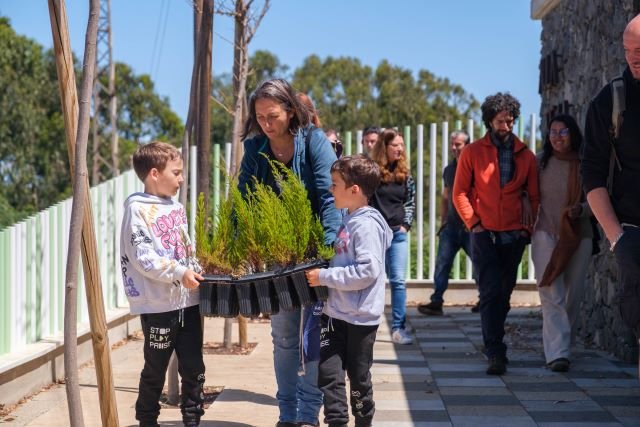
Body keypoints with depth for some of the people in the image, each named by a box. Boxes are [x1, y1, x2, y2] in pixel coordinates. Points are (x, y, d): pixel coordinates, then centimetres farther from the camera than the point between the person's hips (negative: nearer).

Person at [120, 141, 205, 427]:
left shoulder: (176, 208, 13)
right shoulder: (137, 208, -10)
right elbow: (143, 256, -19)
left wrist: (199, 270, 6)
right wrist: (179, 272, -24)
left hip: (187, 300, 7)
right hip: (158, 304, -7)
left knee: (193, 368, 10)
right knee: (155, 370, 6)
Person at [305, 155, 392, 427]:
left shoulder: (366, 225, -17)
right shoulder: (347, 221, 11)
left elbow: (368, 271, -26)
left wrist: (325, 276, -22)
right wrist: (322, 276, 11)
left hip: (360, 316, -7)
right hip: (335, 312, 8)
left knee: (358, 377, 7)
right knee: (328, 373, 2)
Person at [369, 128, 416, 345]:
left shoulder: (404, 174, 7)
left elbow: (411, 202, 14)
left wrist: (405, 225, 5)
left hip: (398, 233, 3)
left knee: (398, 281, -1)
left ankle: (398, 328, 1)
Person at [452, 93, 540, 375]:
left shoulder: (525, 155, 8)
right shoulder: (473, 153, 2)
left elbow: (534, 196, 10)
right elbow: (460, 193, 2)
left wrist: (530, 228, 0)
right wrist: (473, 222, -8)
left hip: (514, 236, 3)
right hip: (484, 234, -3)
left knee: (503, 294, 10)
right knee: (491, 294, -10)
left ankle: (494, 344, 25)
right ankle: (496, 353, -12)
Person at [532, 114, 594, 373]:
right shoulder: (540, 162, 3)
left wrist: (580, 210, -16)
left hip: (578, 237, 2)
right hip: (546, 235, -2)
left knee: (573, 296, 8)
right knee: (552, 296, -12)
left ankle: (564, 346, 26)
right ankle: (557, 353, -18)